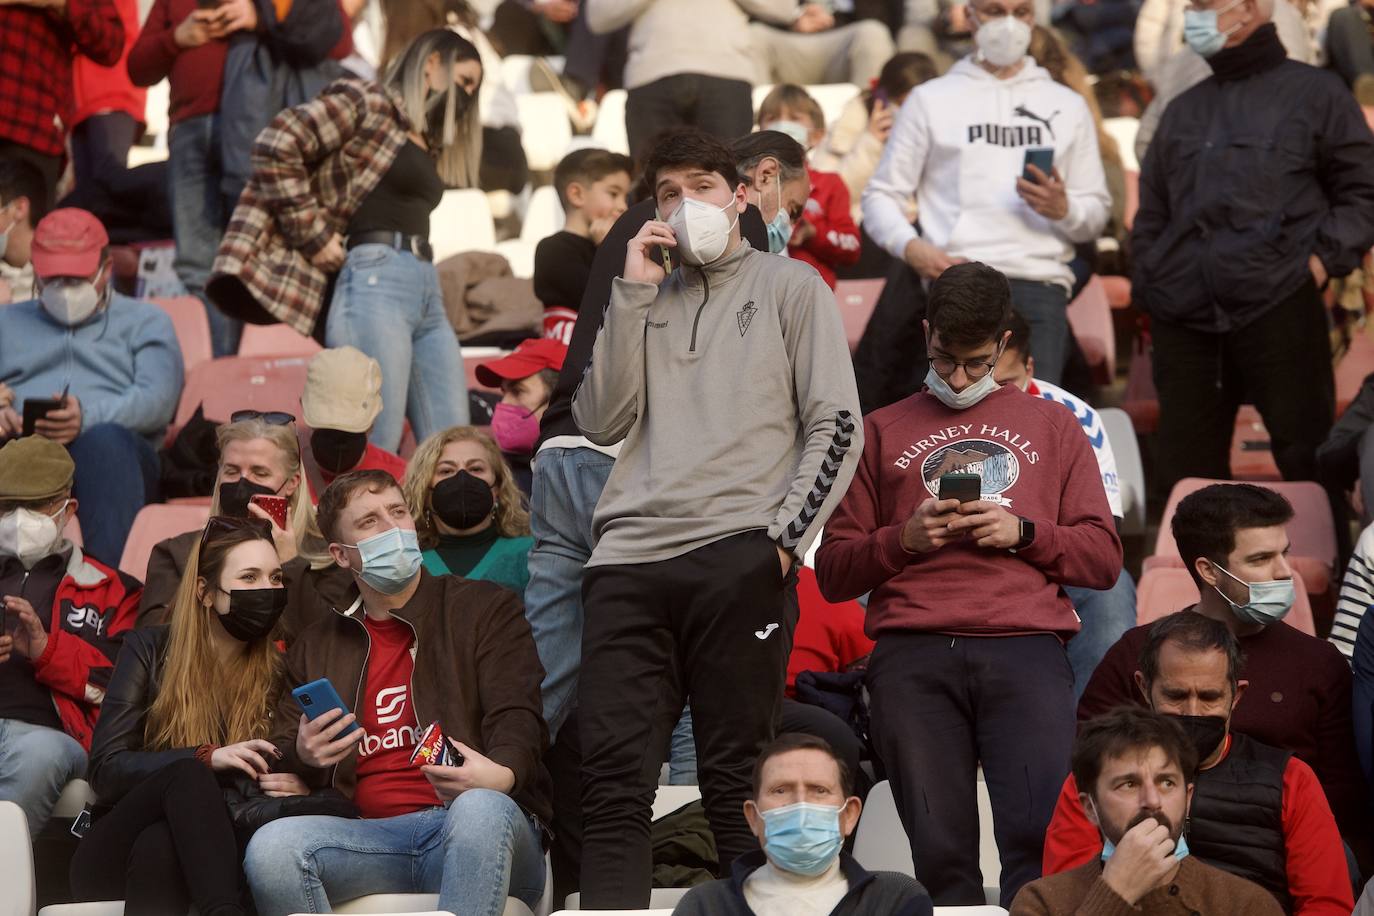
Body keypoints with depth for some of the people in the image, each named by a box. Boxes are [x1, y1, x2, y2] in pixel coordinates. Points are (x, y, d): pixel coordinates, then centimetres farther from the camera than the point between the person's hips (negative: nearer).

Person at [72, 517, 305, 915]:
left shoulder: (278, 672, 9)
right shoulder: (150, 651, 3)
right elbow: (106, 770, -6)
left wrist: (299, 786, -18)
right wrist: (206, 759, -21)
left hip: (199, 863, 1)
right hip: (114, 862, -1)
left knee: (159, 845, -37)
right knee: (188, 774, -35)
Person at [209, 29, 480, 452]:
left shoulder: (426, 142, 25)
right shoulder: (366, 103, 0)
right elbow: (278, 145, -11)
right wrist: (313, 237, -10)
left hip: (427, 292, 9)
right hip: (375, 278, -9)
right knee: (375, 450, -13)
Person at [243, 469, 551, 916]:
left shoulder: (485, 608, 14)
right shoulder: (316, 647, 25)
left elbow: (516, 717, 1)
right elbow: (282, 758, 24)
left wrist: (501, 774, -24)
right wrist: (302, 756, -4)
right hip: (373, 838, 3)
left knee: (482, 808, -41)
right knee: (272, 845, -29)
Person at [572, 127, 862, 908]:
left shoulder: (791, 287, 13)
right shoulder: (648, 299, 22)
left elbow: (838, 429, 5)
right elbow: (603, 424, 10)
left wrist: (782, 538, -7)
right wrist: (633, 295, 6)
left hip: (738, 560, -3)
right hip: (630, 559, 3)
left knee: (736, 785, -6)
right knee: (612, 784, -6)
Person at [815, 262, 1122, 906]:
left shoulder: (1051, 425, 25)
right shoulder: (884, 431, 25)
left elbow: (1104, 557, 18)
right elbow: (832, 573, 19)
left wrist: (1023, 533, 1)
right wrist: (903, 539, 1)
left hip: (1025, 644, 0)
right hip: (913, 654, 0)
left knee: (1041, 831, -22)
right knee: (939, 850, -11)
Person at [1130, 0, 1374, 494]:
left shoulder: (1314, 93, 7)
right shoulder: (1182, 111, 22)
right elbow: (1151, 214, 25)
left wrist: (1325, 258, -8)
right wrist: (1148, 286, 12)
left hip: (1278, 310, -5)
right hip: (1182, 320, 5)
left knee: (1310, 461, -5)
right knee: (1185, 472, 5)